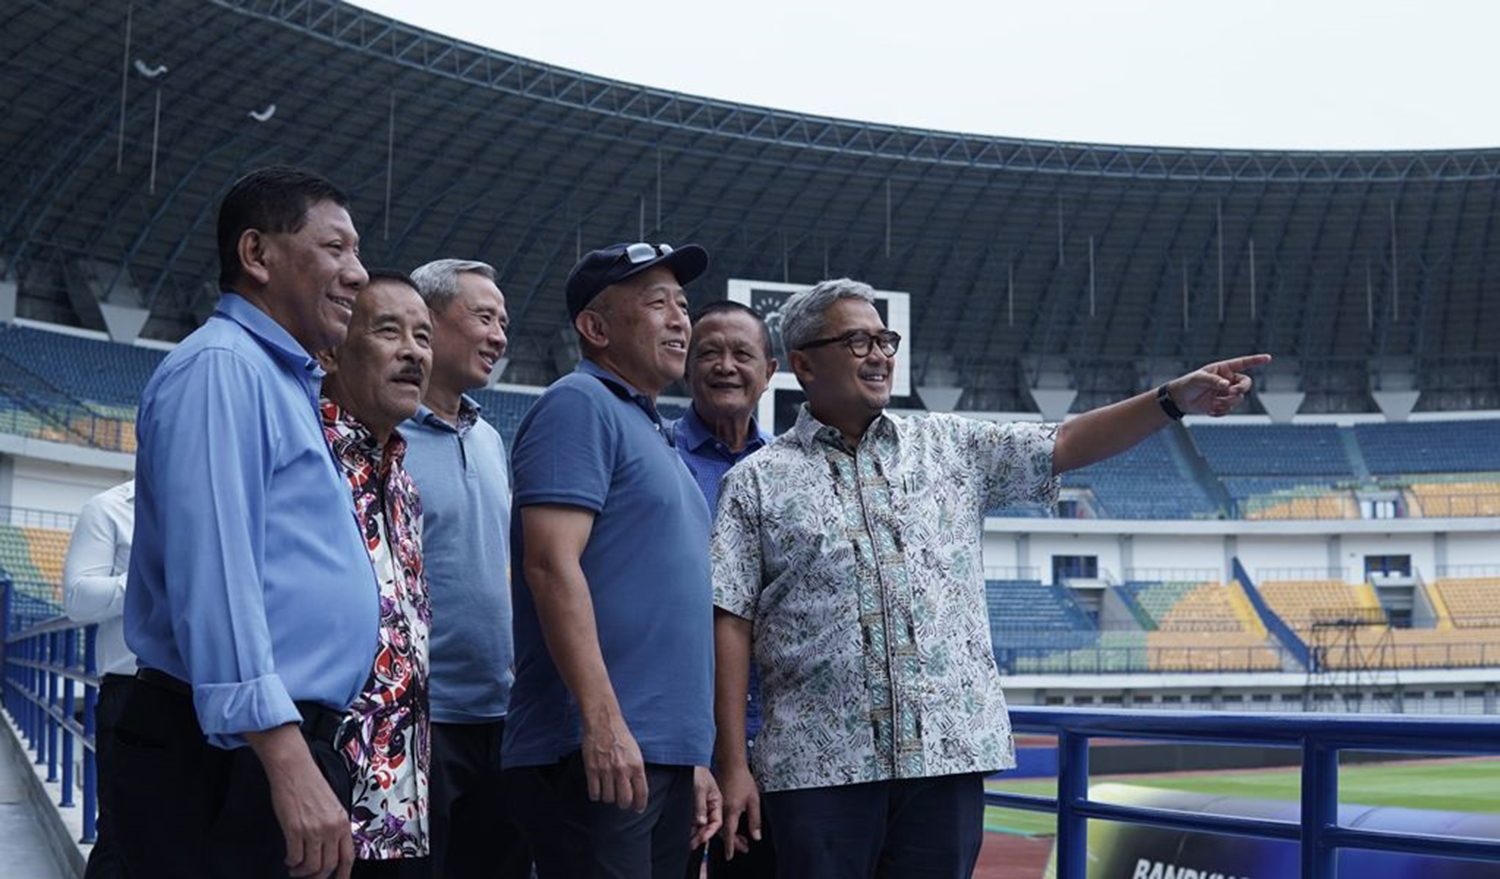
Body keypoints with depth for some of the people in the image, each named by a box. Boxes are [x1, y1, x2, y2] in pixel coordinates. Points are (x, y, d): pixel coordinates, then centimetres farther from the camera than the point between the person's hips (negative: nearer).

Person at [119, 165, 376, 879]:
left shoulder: (286, 384, 21)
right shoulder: (222, 366, -10)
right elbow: (213, 572, -22)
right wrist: (288, 761, -28)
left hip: (285, 742, 10)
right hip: (232, 751, -10)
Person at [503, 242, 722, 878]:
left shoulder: (651, 432, 23)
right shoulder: (580, 406, -5)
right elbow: (551, 564, -16)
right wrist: (603, 720, -22)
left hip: (666, 755, 9)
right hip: (600, 752, -9)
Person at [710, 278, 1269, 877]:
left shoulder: (950, 446, 14)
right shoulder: (757, 482, 5)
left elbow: (1066, 445, 7)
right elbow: (730, 623, 0)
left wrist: (1176, 398, -6)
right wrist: (732, 764, -6)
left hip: (948, 752, 3)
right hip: (817, 762, -2)